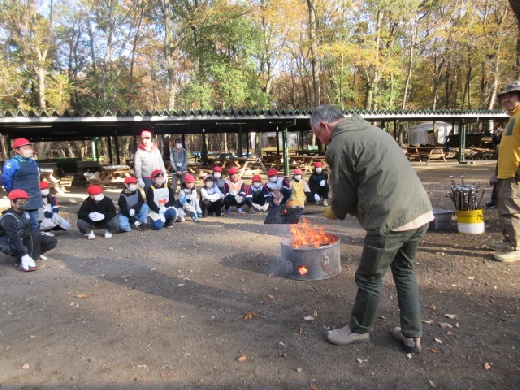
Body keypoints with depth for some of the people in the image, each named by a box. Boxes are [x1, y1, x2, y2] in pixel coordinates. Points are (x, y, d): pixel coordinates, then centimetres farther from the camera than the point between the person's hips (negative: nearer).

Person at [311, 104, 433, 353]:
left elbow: (344, 194, -4)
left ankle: (359, 330, 31)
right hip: (420, 211, 9)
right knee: (405, 272, 23)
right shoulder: (370, 130, 20)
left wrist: (334, 213, 18)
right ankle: (412, 335, 33)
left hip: (392, 220, -9)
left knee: (369, 279, 10)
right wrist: (341, 208, 26)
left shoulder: (339, 144, -7)